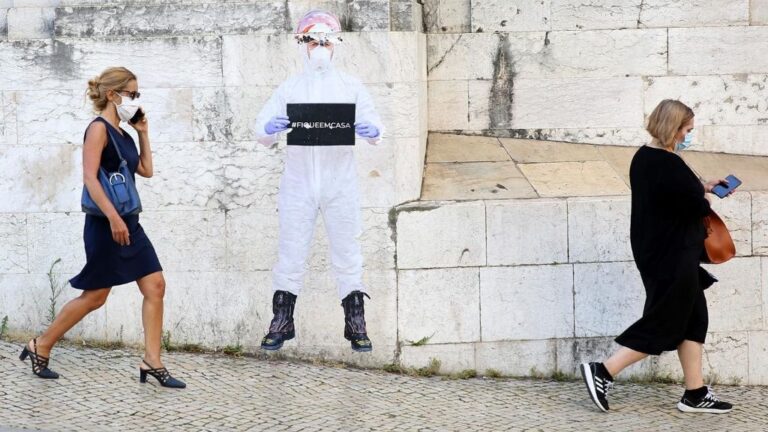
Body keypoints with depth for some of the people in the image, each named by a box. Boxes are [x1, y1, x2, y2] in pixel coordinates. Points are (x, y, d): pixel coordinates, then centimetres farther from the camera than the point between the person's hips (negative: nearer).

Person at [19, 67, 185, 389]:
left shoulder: (122, 134, 14)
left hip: (128, 223, 9)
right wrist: (113, 217, -27)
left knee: (155, 286, 0)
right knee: (95, 296, 0)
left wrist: (143, 133, 15)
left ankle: (152, 363, 2)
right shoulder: (99, 129, -11)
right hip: (106, 225, -9)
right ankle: (40, 347, 15)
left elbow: (146, 170, 21)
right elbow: (90, 177, -20)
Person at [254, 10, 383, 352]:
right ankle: (282, 321, 10)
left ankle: (355, 324, 10)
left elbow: (374, 131, -1)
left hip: (340, 183, 0)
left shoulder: (351, 87, 7)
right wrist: (269, 129, -23)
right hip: (299, 181, 0)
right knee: (291, 251, 1)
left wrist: (371, 131, -25)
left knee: (347, 253, 3)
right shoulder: (289, 89, 7)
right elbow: (262, 133, 1)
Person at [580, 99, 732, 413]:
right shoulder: (670, 165, -23)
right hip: (672, 256, -10)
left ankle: (695, 394, 17)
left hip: (654, 251, 10)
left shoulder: (643, 157, 6)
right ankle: (602, 373, 1)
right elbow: (697, 206, -19)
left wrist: (702, 188, 13)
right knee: (663, 323, -1)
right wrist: (706, 196, 2)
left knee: (694, 317, 14)